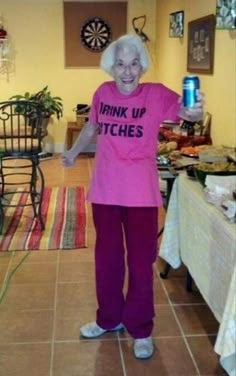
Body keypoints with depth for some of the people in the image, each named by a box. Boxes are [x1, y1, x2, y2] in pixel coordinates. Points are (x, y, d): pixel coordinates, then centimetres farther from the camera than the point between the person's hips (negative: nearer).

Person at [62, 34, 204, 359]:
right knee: (107, 258, 17)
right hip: (105, 191, 3)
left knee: (140, 262, 7)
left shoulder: (156, 94, -9)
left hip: (141, 194, -3)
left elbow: (186, 110, -25)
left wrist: (195, 112, -49)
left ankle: (141, 330, 26)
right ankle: (109, 319, 38)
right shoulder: (103, 93, 0)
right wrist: (73, 153, 32)